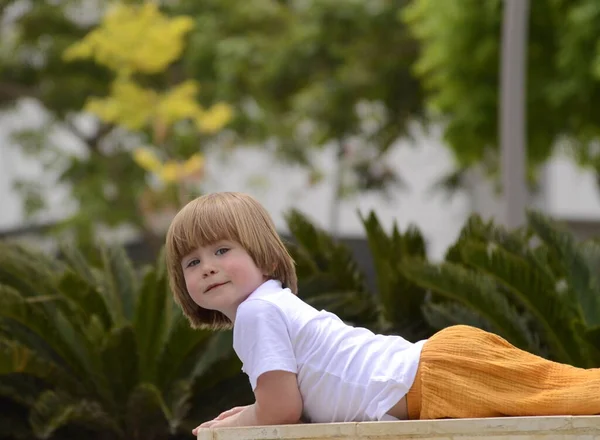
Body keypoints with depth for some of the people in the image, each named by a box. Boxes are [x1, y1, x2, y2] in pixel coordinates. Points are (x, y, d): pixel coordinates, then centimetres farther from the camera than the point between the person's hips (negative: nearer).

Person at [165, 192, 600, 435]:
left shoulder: (257, 311, -4)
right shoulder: (282, 305, 26)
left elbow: (281, 411, -6)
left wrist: (233, 425, 11)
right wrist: (252, 412, 28)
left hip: (438, 376, -9)